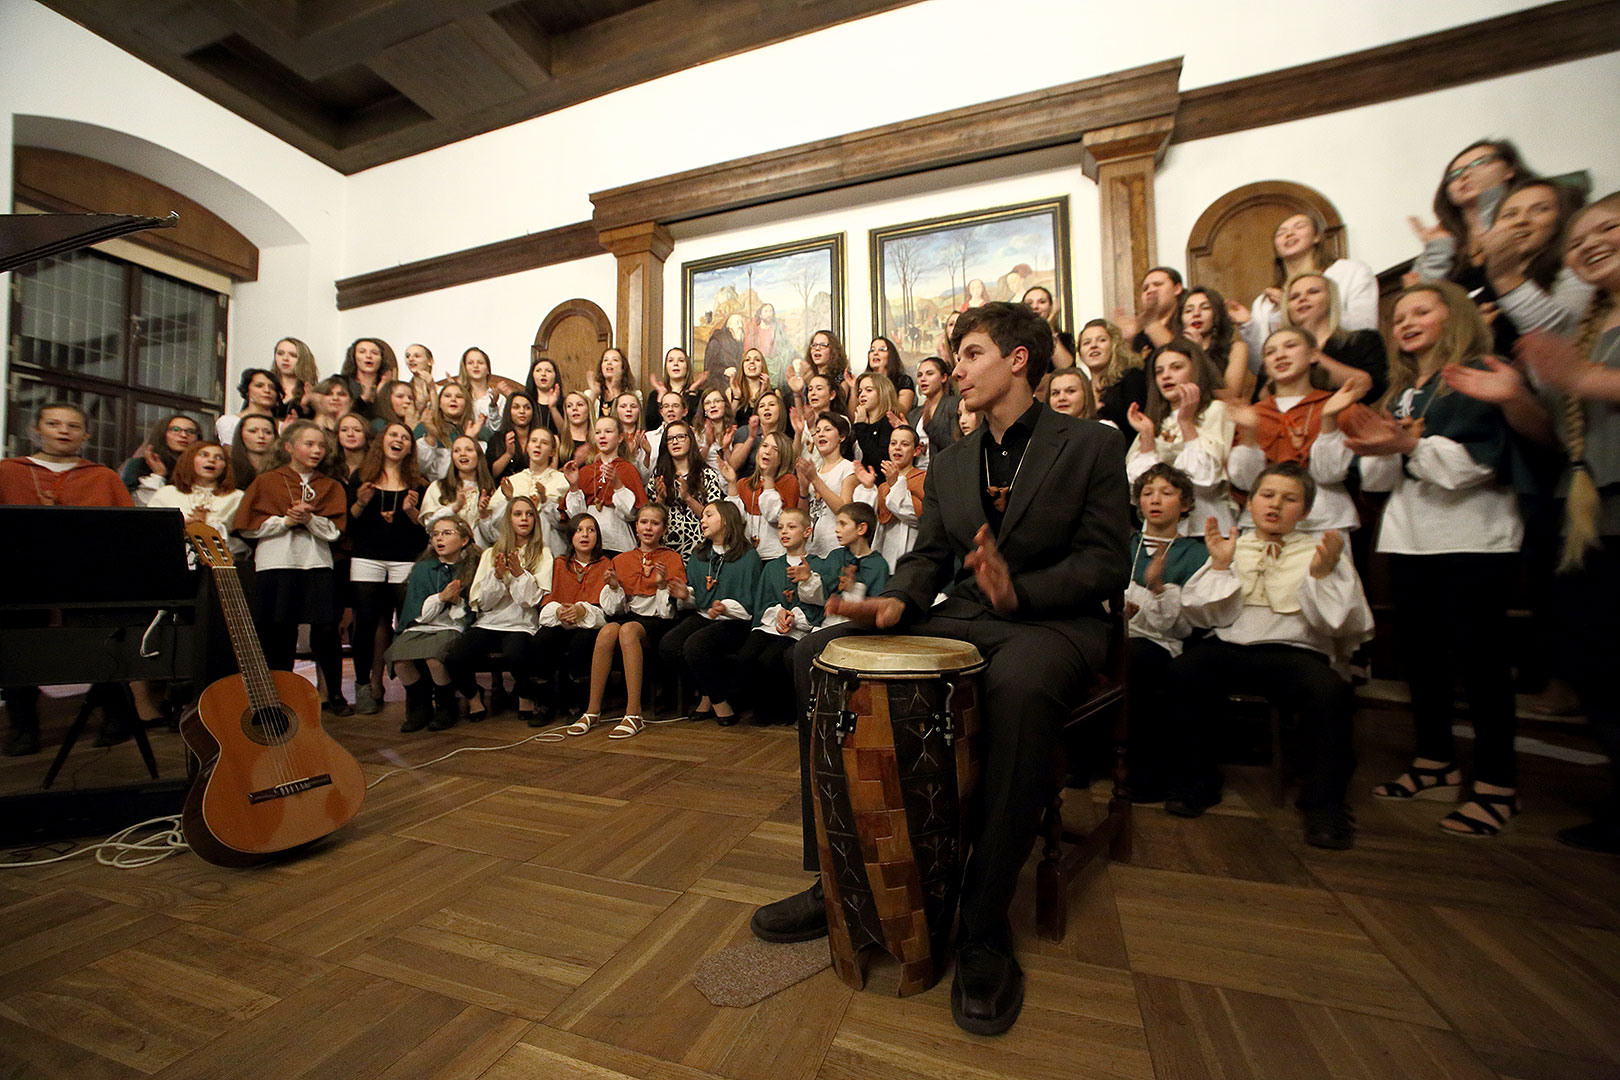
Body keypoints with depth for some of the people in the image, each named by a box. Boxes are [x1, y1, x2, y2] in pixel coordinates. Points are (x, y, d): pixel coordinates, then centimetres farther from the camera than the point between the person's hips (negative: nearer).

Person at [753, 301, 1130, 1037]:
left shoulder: (1091, 446, 1)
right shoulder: (949, 464, 15)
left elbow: (1107, 564, -6)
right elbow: (927, 557, 11)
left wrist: (1021, 589, -23)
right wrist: (897, 600, -11)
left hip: (1054, 623, -5)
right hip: (960, 619, 5)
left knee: (1020, 686, -42)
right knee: (816, 653, -12)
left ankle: (984, 925, -20)